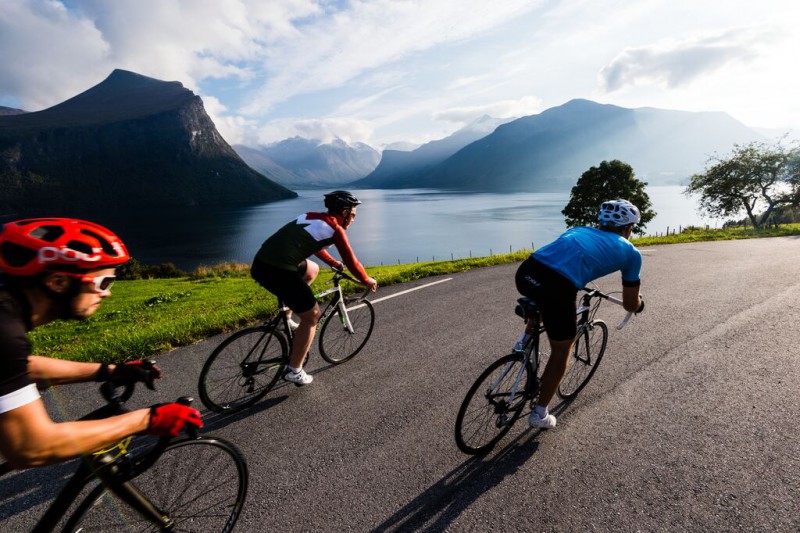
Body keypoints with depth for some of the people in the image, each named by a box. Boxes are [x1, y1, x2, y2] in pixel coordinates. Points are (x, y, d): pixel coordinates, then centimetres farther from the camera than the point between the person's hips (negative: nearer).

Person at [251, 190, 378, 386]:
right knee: (312, 315, 9)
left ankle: (285, 319, 28)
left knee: (312, 270, 31)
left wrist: (333, 263, 48)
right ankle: (294, 371, 15)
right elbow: (351, 263, 5)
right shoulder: (335, 229, 1)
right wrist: (367, 280, 22)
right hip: (279, 271, -8)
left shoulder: (312, 217, 23)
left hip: (260, 263, 9)